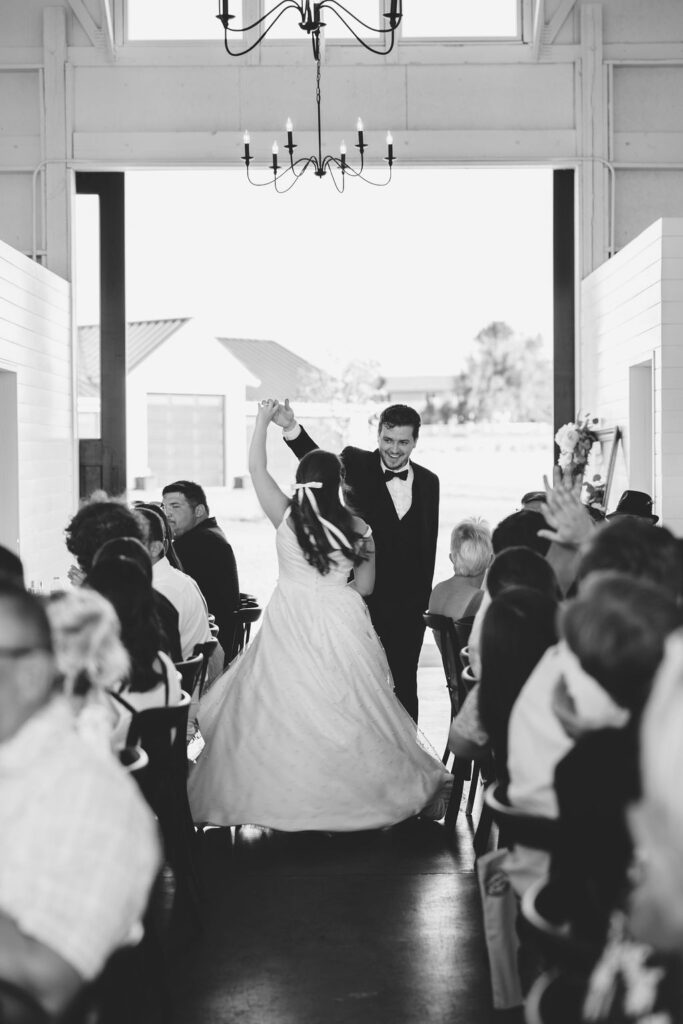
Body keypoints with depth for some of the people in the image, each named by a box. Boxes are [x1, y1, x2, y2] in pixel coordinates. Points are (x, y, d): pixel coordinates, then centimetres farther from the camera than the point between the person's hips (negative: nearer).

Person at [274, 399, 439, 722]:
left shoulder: (428, 481, 6)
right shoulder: (356, 465, -3)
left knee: (405, 683, 13)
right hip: (363, 598, -3)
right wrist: (291, 428, -40)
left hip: (408, 605, 3)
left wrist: (423, 598, 7)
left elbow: (428, 544, 9)